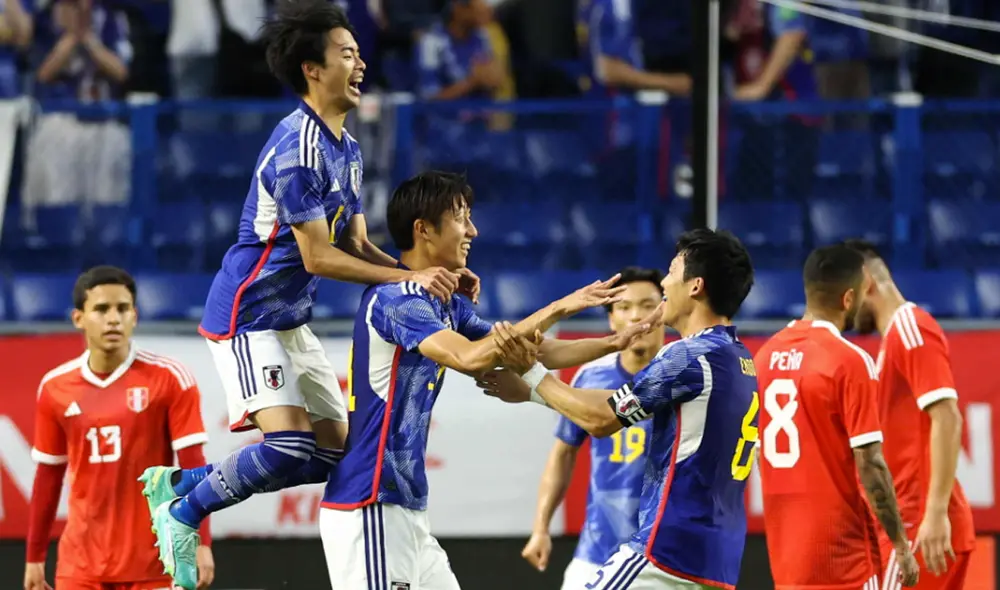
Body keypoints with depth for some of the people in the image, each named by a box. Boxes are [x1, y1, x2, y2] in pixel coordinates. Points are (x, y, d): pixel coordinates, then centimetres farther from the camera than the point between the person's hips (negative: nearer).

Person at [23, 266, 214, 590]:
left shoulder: (169, 379, -5)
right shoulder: (55, 387, 5)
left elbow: (192, 466, -6)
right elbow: (48, 476, 12)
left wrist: (201, 543, -14)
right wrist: (34, 556, 12)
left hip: (152, 563, -3)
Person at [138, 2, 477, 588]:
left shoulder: (347, 149, 11)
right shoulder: (298, 146, -21)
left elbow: (356, 247, 10)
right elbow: (318, 257, -22)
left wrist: (436, 275, -4)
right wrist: (410, 278, -24)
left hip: (291, 320, 10)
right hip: (248, 315, -10)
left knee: (335, 450, 9)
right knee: (289, 447, -22)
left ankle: (179, 483, 19)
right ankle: (184, 512, 0)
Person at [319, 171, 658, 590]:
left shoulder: (445, 306, 14)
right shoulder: (394, 299, -14)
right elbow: (469, 357, -27)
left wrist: (613, 344, 8)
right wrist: (556, 310, -24)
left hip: (405, 508, 10)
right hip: (369, 507, -10)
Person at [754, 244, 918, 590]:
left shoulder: (766, 356, 8)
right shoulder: (850, 361, -13)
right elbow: (870, 464, -16)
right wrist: (901, 545, -9)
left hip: (785, 548, 7)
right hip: (840, 548, -7)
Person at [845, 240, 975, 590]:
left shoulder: (910, 330, -10)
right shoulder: (898, 336, 19)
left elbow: (947, 420, -19)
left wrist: (936, 513, -25)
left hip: (918, 527, -9)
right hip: (916, 520, 9)